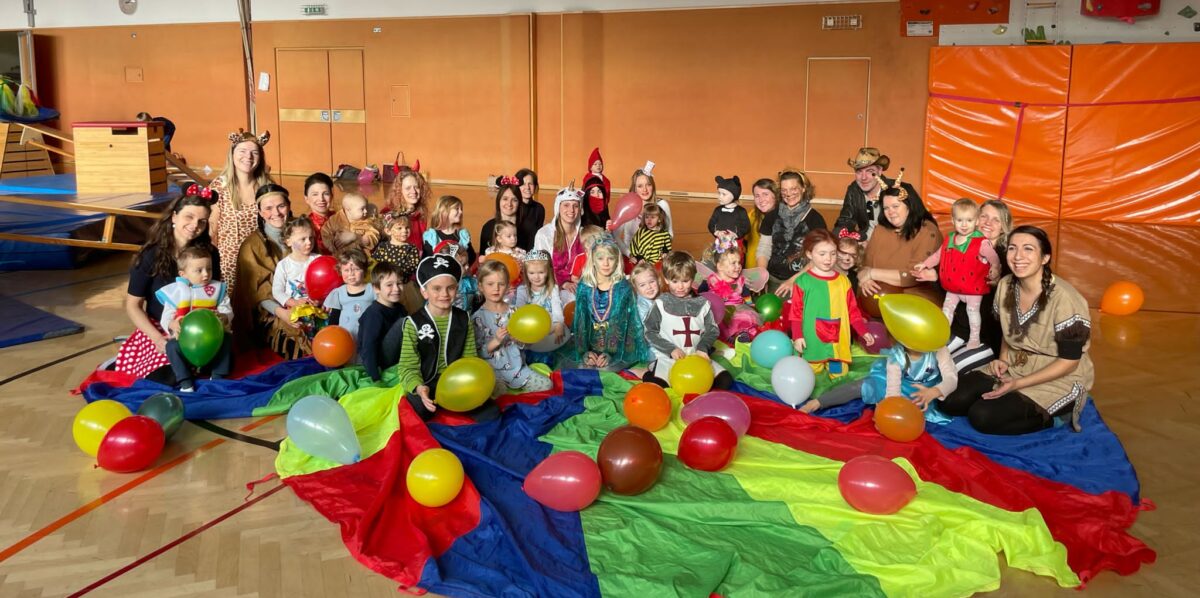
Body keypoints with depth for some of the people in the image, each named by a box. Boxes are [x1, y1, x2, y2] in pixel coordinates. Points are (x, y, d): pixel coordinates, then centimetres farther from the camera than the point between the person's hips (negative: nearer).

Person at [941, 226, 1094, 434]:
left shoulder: (1064, 299, -24)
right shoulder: (1005, 286, -4)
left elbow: (1069, 361, -18)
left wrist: (1018, 384, -22)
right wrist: (1003, 359, -6)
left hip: (1058, 379, -7)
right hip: (1014, 367, 7)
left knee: (982, 417, -21)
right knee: (951, 401, -9)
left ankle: (1058, 414, -2)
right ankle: (1022, 405, 5)